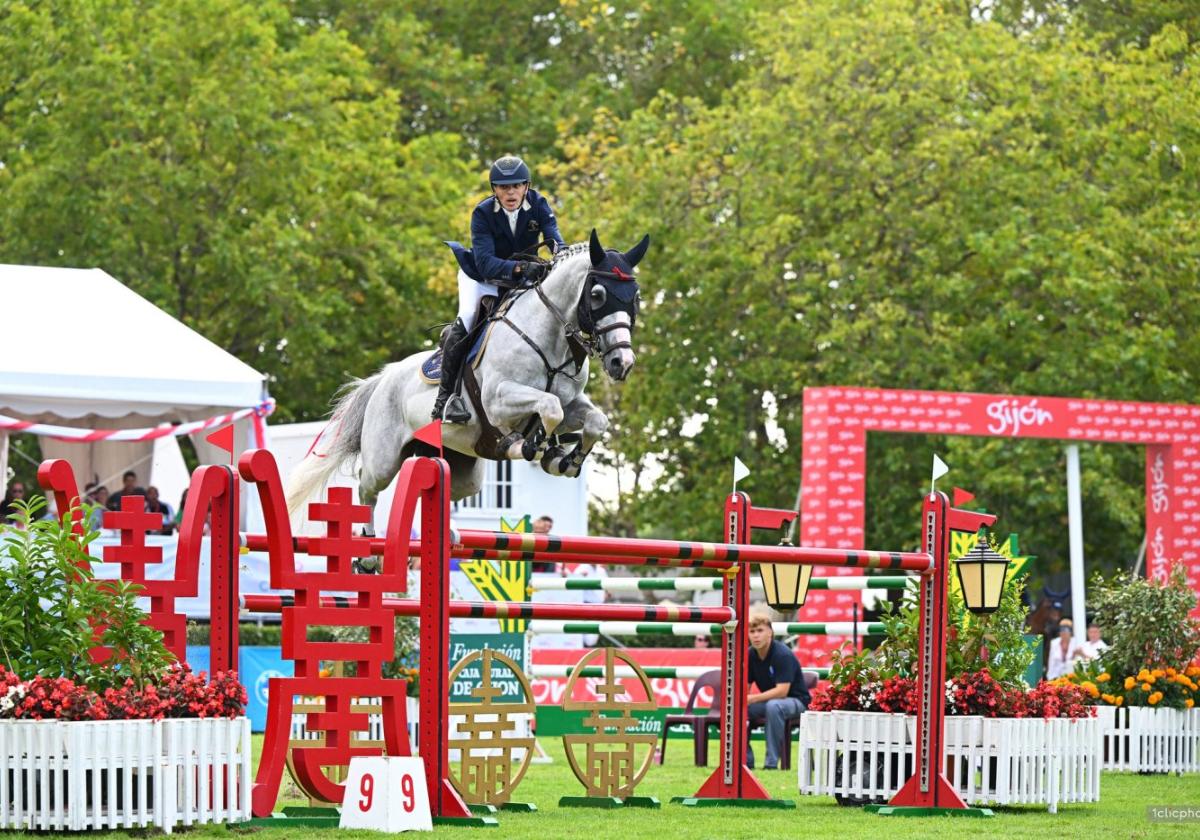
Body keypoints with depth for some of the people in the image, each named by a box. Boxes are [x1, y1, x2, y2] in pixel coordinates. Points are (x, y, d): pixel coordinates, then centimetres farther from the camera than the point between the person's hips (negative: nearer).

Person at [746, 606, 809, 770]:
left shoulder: (783, 655, -22)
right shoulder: (750, 655, -2)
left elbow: (782, 691, -28)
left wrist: (753, 699, -34)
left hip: (796, 701, -7)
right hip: (769, 700, 7)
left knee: (773, 706, -39)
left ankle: (772, 761, -32)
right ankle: (746, 759, -5)